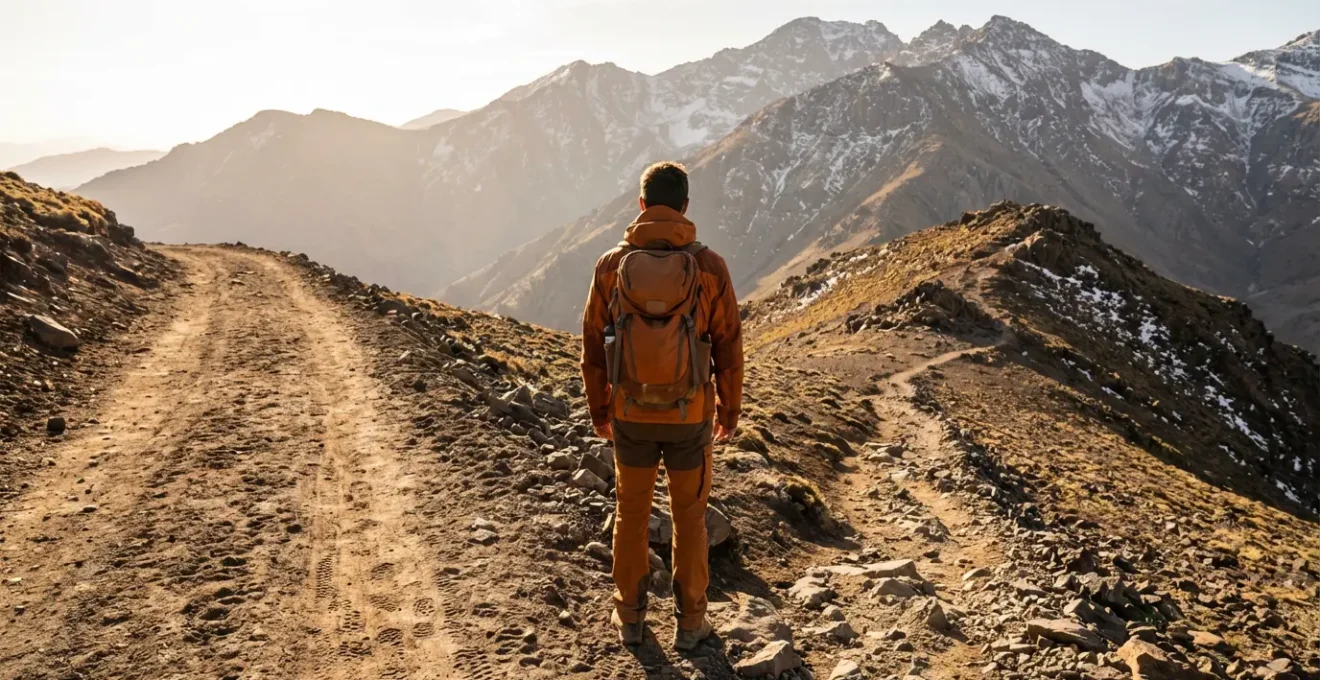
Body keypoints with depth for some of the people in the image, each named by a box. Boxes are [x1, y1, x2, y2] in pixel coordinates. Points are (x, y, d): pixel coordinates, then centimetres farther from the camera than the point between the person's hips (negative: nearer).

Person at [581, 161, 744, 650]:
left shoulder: (611, 266, -9)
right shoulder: (709, 266, -13)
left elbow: (594, 346, -1)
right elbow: (728, 347, -6)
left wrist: (598, 408, 13)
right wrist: (730, 409, 9)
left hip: (631, 414, 1)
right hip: (689, 416, -1)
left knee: (632, 512, 19)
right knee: (689, 517, 16)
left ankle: (631, 616, 31)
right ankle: (689, 622, 26)